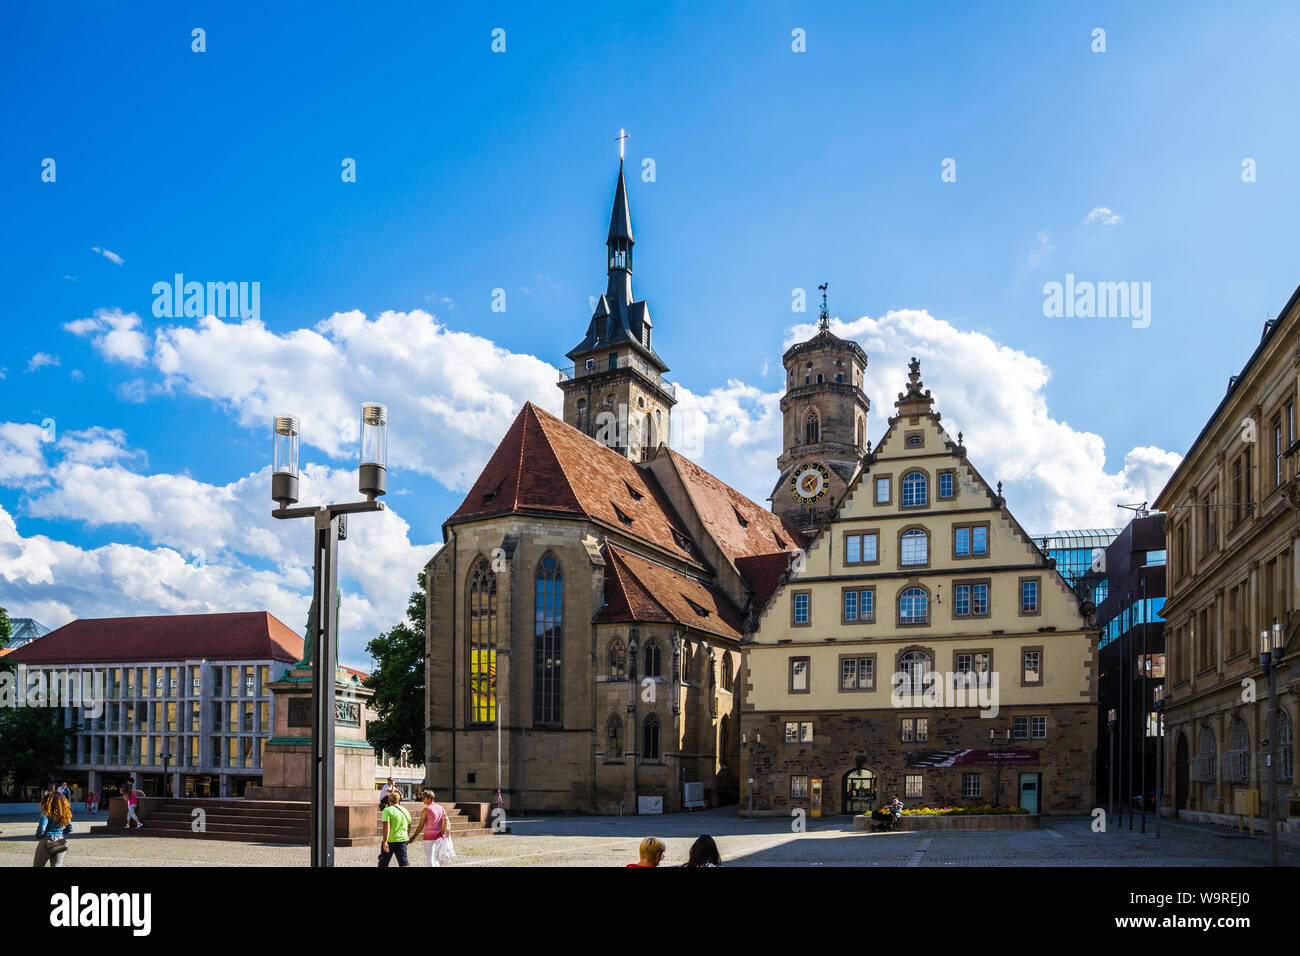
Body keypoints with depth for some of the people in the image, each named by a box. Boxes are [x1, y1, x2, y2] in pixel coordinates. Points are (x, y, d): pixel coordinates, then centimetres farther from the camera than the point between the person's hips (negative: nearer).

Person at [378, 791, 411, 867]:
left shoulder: (387, 810, -9)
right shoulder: (405, 810, 10)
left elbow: (386, 827, -20)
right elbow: (409, 826, 20)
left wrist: (385, 842, -24)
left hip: (390, 841, -4)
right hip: (402, 840, 4)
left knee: (383, 863, 13)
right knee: (404, 862, -3)